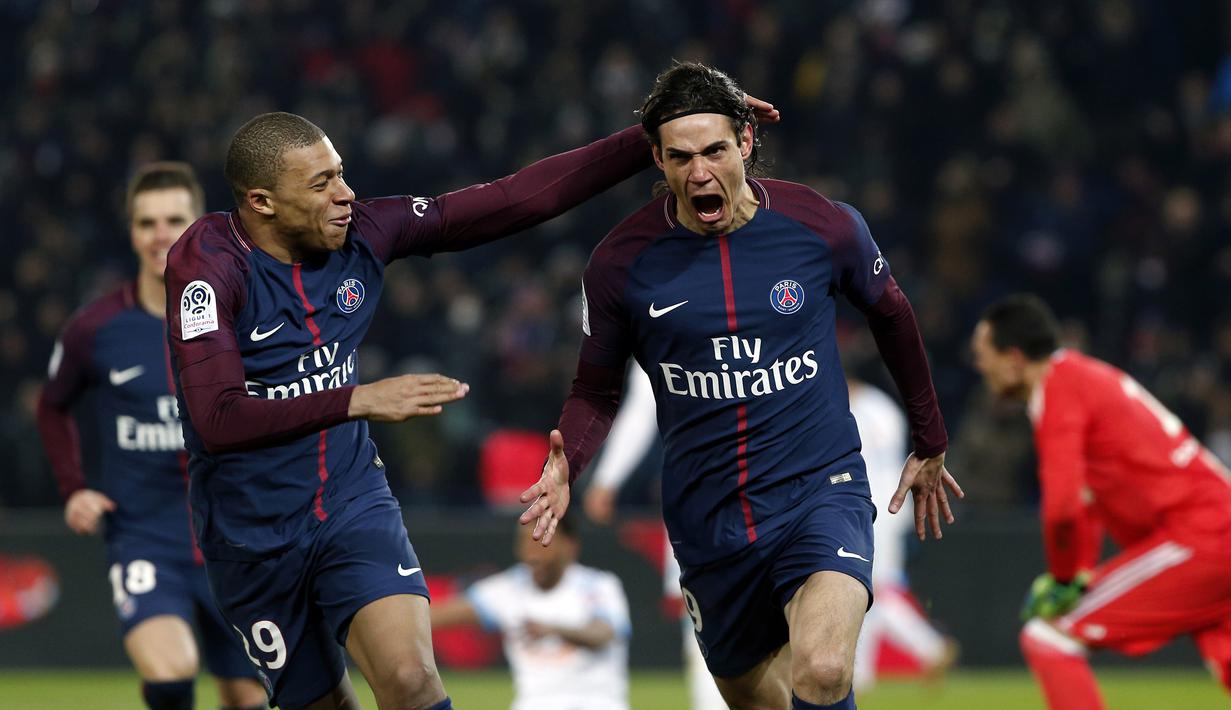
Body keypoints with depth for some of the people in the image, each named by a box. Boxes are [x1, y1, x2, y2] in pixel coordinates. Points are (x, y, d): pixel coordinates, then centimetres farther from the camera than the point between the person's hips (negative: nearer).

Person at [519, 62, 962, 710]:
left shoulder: (826, 229, -8)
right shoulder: (622, 262, -6)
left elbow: (890, 315, 13)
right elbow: (596, 389, 8)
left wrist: (930, 444, 23)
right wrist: (565, 467, -13)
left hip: (819, 490, -2)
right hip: (707, 522, 3)